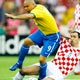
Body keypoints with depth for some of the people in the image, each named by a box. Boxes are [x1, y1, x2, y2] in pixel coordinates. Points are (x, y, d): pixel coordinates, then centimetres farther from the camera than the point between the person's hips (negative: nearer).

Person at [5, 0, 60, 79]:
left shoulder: (37, 10, -31)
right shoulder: (39, 6, -5)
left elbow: (29, 16, -52)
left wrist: (15, 17, -63)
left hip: (52, 38, -9)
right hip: (42, 32, 9)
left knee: (42, 59, -13)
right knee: (27, 41, -5)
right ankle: (19, 64, 13)